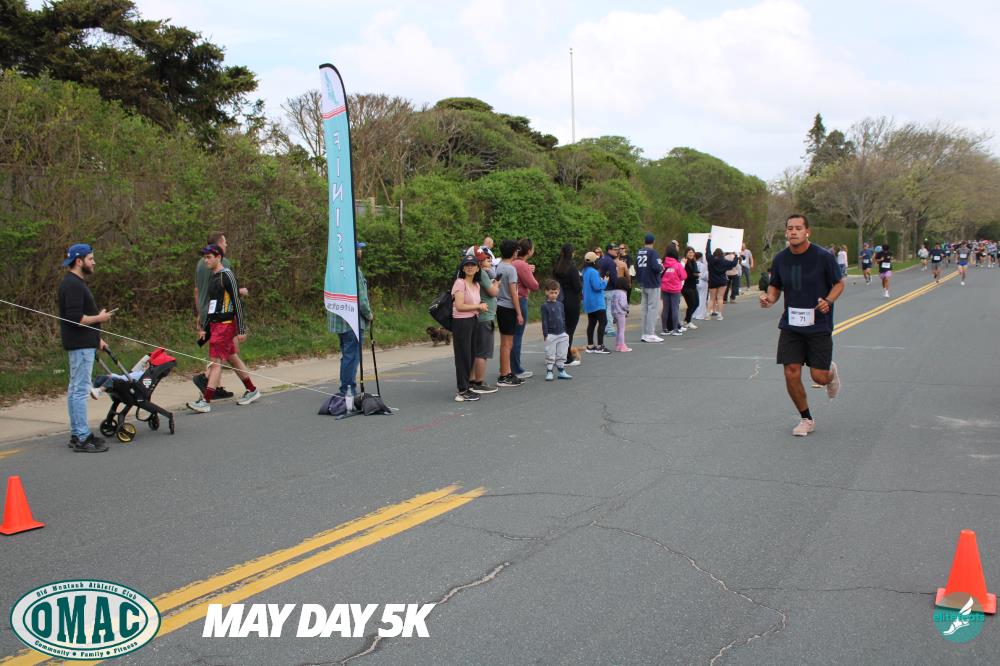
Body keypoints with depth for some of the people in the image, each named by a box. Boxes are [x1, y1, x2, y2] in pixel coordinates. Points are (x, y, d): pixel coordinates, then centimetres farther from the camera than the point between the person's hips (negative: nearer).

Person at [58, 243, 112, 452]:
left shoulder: (76, 283, 17)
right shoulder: (72, 285, -16)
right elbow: (76, 318, -25)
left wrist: (97, 339, 21)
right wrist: (100, 318, -11)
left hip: (84, 343, 11)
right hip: (81, 345, -11)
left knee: (75, 389, 14)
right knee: (80, 390, -9)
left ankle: (77, 434, 21)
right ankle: (82, 438, -8)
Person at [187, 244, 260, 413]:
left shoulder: (227, 275, -11)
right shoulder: (213, 277, 15)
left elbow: (237, 302, -14)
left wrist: (241, 330, -16)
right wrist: (204, 328, 21)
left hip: (225, 324, -9)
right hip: (215, 324, 9)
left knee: (216, 361, -11)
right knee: (232, 358, 15)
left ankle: (206, 401, -12)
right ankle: (252, 391, 25)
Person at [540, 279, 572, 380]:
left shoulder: (560, 304, 9)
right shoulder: (545, 306, -6)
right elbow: (544, 321, -8)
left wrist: (565, 332, 15)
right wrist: (545, 334, -12)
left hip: (562, 334, 5)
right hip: (551, 335, -5)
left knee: (562, 354, 10)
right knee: (550, 355, 0)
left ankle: (562, 371, 18)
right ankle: (549, 372, 6)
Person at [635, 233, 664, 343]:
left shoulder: (639, 253, 9)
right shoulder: (652, 252, -13)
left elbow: (636, 268, 13)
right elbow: (655, 266, -24)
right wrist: (661, 268, -4)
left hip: (643, 285, 7)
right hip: (652, 285, -7)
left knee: (644, 308, 12)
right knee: (652, 308, -3)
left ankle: (645, 334, 14)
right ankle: (650, 334, -4)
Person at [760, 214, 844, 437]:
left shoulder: (823, 257, -10)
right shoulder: (780, 259, 0)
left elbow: (839, 283, 0)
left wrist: (828, 301, -19)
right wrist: (770, 298, -10)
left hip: (819, 325, -3)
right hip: (790, 325, 3)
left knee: (819, 376, -2)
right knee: (791, 374, -4)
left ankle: (831, 372, 38)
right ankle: (806, 419, 17)